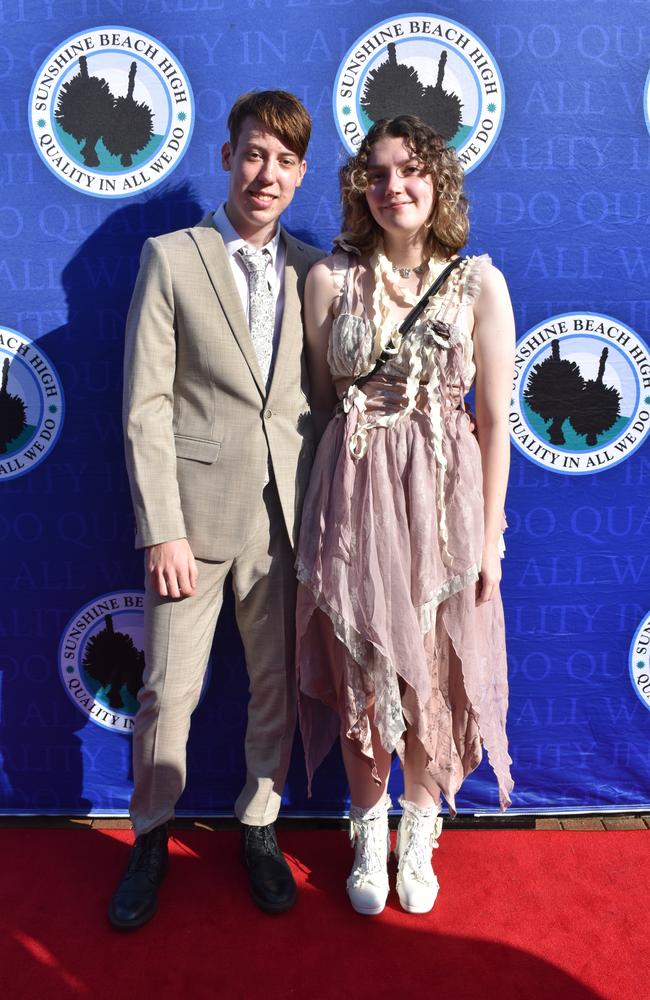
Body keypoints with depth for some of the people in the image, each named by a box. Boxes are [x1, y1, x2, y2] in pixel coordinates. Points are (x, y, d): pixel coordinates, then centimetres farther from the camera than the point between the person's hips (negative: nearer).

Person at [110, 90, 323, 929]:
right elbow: (144, 408, -5)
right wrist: (162, 531, -11)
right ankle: (150, 838, 32)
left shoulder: (312, 270, 9)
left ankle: (258, 827, 35)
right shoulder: (171, 258, 0)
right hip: (195, 511, -2)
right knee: (168, 691, 7)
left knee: (277, 686, 12)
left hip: (285, 514, 3)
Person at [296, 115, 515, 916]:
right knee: (360, 673, 12)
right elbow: (319, 401, 7)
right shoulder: (330, 279, 2)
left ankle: (419, 834, 37)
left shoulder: (479, 283, -1)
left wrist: (489, 538, -2)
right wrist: (324, 507, 5)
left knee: (433, 675, 11)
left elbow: (493, 422, -1)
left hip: (441, 497, 0)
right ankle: (370, 833, 36)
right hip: (352, 493, 1)